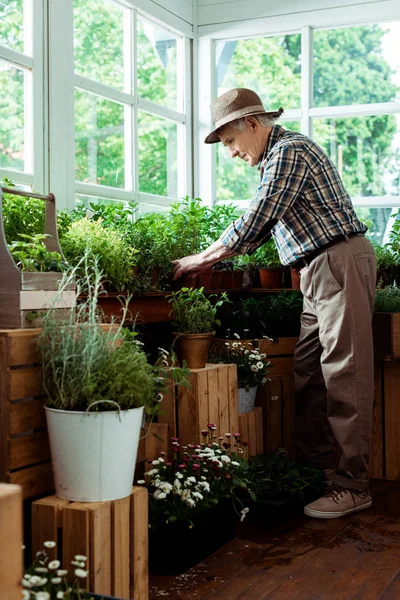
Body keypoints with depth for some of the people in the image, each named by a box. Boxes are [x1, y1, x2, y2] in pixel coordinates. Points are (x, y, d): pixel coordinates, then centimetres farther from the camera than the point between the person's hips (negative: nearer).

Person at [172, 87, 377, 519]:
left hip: (341, 261, -10)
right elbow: (261, 228, 24)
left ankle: (352, 486, -4)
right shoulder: (276, 158, 21)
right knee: (308, 374, 9)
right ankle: (314, 469, 16)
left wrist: (200, 258, -5)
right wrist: (208, 262, 18)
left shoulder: (289, 151, -10)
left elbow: (255, 222, -15)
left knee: (344, 376, -9)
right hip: (320, 272, 10)